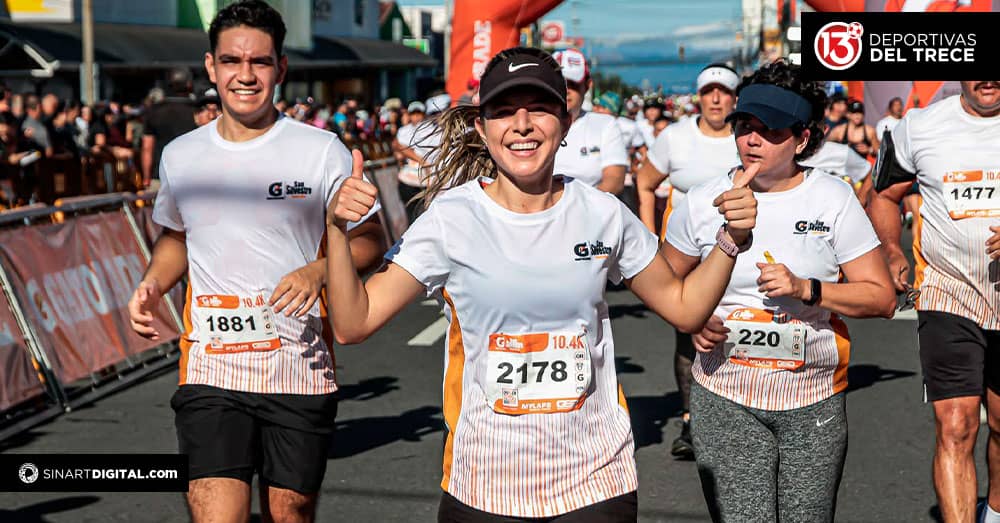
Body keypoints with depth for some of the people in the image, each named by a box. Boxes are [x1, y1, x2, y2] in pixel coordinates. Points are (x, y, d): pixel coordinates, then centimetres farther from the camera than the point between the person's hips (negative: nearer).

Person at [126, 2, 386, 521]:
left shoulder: (321, 151, -3)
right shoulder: (180, 156, 7)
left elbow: (370, 240, 3)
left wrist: (318, 270, -16)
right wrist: (151, 284, 4)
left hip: (299, 368, -1)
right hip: (211, 370, 1)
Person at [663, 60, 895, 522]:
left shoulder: (833, 199, -1)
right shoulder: (703, 202, 1)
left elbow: (881, 298, -3)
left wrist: (805, 289, -16)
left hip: (814, 399, 0)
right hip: (725, 398, 0)